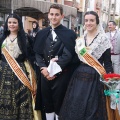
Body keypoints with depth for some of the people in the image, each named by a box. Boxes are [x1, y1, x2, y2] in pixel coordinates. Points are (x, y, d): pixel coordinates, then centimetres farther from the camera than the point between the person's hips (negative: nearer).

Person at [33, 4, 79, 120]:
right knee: (46, 101, 13)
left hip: (61, 73, -4)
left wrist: (55, 70, -16)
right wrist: (43, 68, -10)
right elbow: (37, 53, 6)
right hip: (45, 72, 4)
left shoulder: (69, 34, -5)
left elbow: (68, 55, -12)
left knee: (59, 101, 5)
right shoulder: (42, 33, 8)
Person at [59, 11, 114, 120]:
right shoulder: (80, 40, 10)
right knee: (74, 107, 9)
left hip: (94, 80, -4)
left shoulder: (103, 40, -4)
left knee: (91, 110, 2)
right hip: (78, 78, 5)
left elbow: (107, 63, -5)